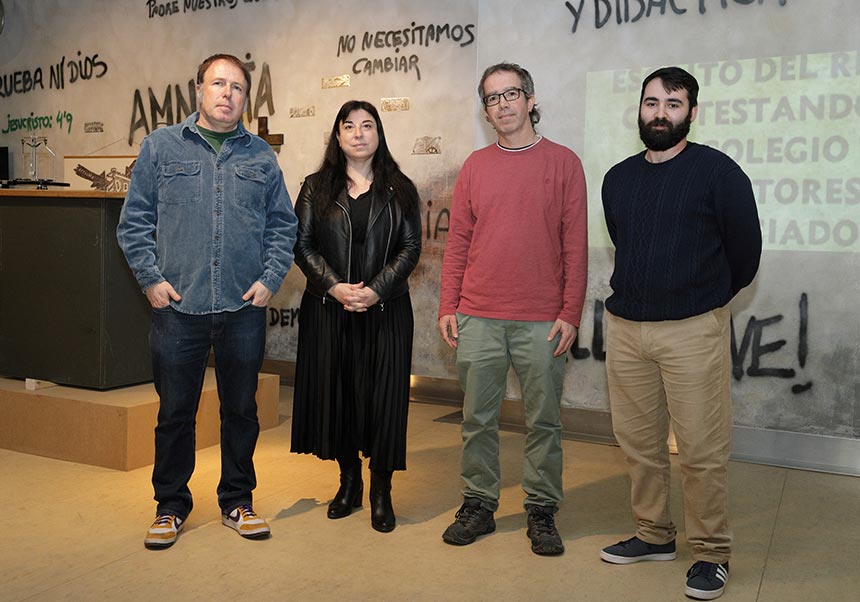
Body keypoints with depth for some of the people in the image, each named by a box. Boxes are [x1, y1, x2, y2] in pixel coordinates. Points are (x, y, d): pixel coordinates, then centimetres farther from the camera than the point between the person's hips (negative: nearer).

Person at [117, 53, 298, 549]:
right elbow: (135, 220, 4)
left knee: (241, 409, 11)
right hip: (178, 306, -1)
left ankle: (238, 501, 26)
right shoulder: (162, 146, 5)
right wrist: (151, 278, -5)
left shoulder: (261, 156, 9)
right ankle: (171, 506, 24)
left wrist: (270, 279, -1)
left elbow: (284, 225, 11)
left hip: (245, 308, 2)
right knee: (175, 411, 7)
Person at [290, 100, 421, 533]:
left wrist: (375, 290, -14)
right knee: (335, 391, 6)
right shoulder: (317, 188, 8)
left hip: (385, 310, -1)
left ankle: (381, 492, 11)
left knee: (383, 396, -1)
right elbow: (302, 245, 2)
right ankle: (349, 482, 22)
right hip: (328, 310, 1)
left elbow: (411, 247, 0)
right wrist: (335, 287, -13)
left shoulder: (399, 190, 7)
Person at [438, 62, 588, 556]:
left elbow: (575, 246, -1)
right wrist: (448, 307, 3)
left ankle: (542, 512, 21)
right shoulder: (475, 166, 9)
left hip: (542, 322, -2)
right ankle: (479, 505, 23)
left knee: (543, 421, 7)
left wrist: (570, 313, -7)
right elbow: (458, 242, 9)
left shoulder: (563, 162, 2)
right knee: (478, 418, 9)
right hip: (477, 319, 3)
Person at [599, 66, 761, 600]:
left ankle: (712, 554, 15)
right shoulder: (618, 178, 10)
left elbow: (745, 254, 1)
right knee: (639, 442, 12)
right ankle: (654, 535, 28)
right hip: (626, 326, 5)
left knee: (702, 451, -1)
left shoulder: (718, 171, -5)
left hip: (693, 329, -5)